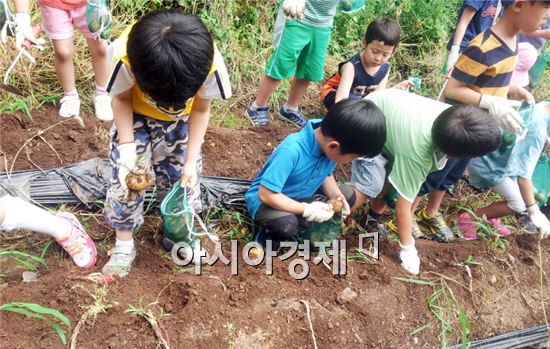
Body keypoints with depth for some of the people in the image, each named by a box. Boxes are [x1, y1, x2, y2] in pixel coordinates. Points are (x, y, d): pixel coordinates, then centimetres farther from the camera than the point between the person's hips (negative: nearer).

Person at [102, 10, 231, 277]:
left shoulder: (210, 63, -37)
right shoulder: (125, 55, -38)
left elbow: (201, 109, -16)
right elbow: (122, 99, -15)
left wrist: (191, 160, -15)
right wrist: (126, 145, -22)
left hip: (182, 120, 1)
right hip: (136, 116, 0)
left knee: (182, 177, 6)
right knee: (126, 177, -4)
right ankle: (124, 244, 17)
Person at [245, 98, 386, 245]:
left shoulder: (329, 146, -17)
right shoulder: (291, 151, -38)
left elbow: (326, 174, 4)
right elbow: (266, 194, -35)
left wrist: (336, 196, -15)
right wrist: (307, 210, -31)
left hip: (300, 195, 7)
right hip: (267, 197, -7)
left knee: (348, 195, -1)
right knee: (286, 225, -37)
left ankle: (300, 221, 0)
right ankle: (268, 229, -2)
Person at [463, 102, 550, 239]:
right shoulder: (537, 129, -33)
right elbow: (523, 173, -35)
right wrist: (534, 212, -34)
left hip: (498, 154, 10)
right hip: (486, 160, -10)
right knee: (519, 204, -8)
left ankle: (489, 219, 29)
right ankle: (469, 218, 3)